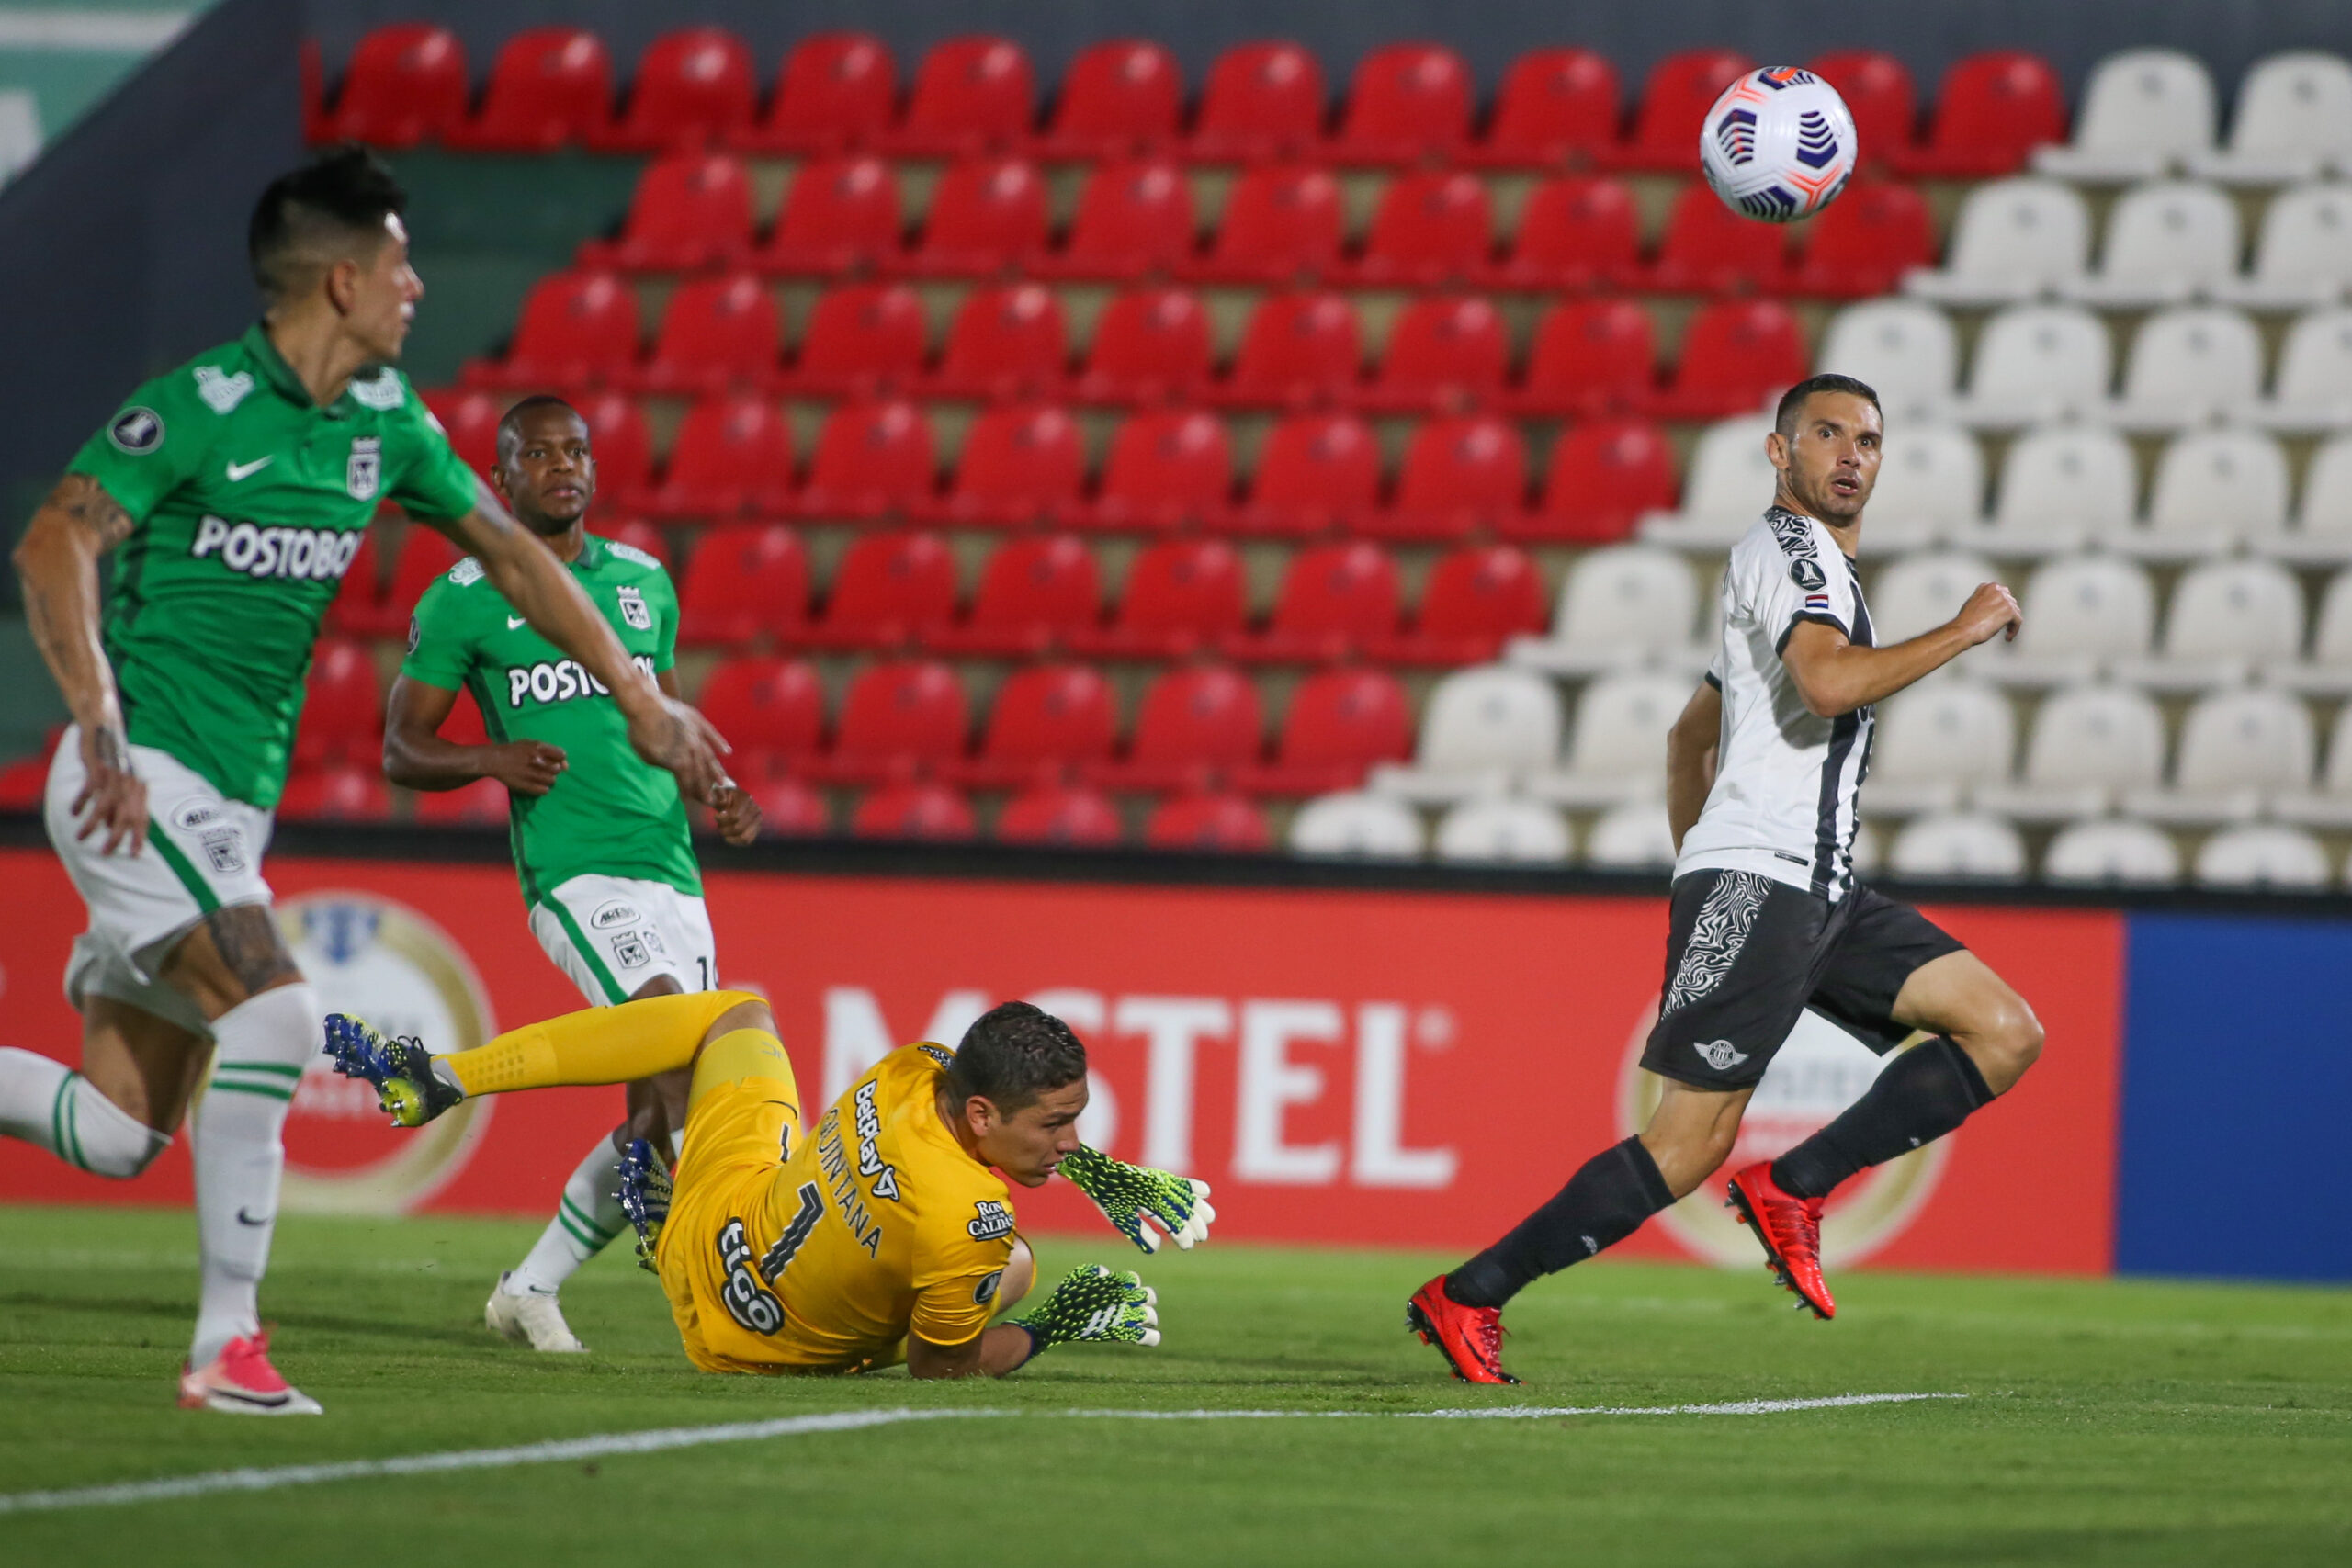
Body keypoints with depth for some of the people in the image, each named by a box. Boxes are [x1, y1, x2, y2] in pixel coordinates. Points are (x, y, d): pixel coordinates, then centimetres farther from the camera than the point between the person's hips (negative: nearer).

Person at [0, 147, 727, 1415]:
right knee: (274, 1009, -25)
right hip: (140, 783, -8)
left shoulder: (383, 421, 10)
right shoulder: (200, 407, -13)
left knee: (119, 1135, 1)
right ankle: (226, 1343, -20)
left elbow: (504, 548, 21)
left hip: (233, 809, 8)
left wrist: (637, 698, 20)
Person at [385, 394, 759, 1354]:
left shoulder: (644, 582, 17)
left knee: (656, 1120, 5)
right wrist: (490, 759, -15)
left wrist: (715, 791, 10)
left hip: (670, 867, 6)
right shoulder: (463, 599, 2)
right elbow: (401, 750, 4)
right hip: (574, 869, -6)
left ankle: (530, 1289, 21)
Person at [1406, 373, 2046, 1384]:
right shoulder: (1788, 546, -6)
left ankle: (1790, 1189, -1)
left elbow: (1689, 737, 33)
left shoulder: (1811, 564, 25)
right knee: (1688, 1148, -13)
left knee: (2006, 1035, -3)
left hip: (1819, 895, 10)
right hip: (1753, 881, -10)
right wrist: (1963, 631, -16)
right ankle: (1467, 1299, -5)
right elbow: (1828, 684, -26)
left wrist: (1694, 859, 30)